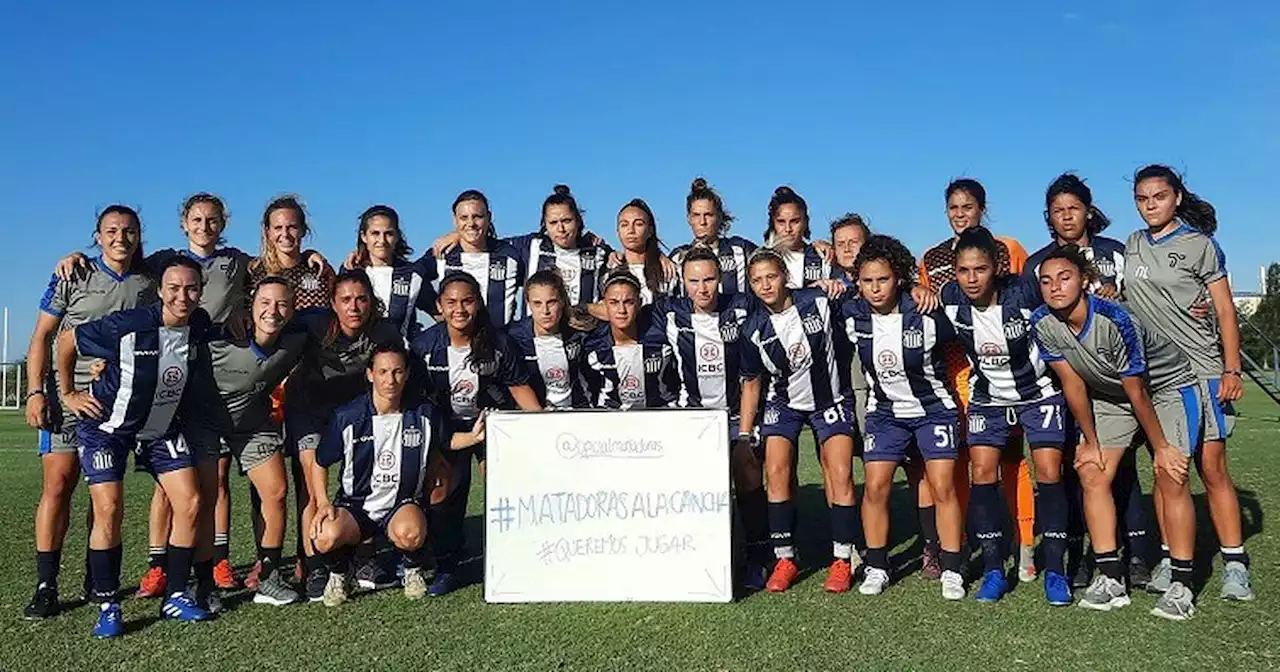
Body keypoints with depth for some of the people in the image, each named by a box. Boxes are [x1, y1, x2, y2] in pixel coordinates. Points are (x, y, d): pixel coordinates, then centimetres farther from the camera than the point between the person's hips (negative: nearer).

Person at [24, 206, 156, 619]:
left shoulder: (147, 284, 8)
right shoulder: (74, 277, 1)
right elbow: (42, 336, 0)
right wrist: (35, 391, -9)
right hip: (67, 396, -2)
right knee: (57, 485, -7)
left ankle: (97, 580, 16)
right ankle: (45, 586, -1)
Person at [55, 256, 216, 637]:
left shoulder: (199, 325, -12)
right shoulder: (126, 326, -25)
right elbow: (66, 341, -9)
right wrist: (67, 394, -2)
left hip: (160, 427, 5)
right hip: (107, 425, -4)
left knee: (190, 503, -5)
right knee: (109, 509, -14)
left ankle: (176, 597, 9)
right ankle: (107, 606, 2)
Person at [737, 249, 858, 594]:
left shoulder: (819, 301, -16)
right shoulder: (753, 329, -13)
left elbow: (843, 340, 4)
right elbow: (751, 383, -2)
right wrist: (743, 436, -2)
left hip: (830, 399, 0)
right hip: (784, 403, 1)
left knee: (840, 475, -11)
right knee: (776, 471, -15)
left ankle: (842, 560, 3)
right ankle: (784, 559, -2)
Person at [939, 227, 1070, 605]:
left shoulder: (1023, 293, -24)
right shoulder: (950, 299, -16)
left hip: (1038, 393, -2)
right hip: (987, 398, 2)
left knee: (1049, 475, -9)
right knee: (982, 474, -6)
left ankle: (1055, 571, 4)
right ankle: (994, 570, 4)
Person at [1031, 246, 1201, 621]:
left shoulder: (1115, 321, -34)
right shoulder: (1042, 323, -19)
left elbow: (1137, 392, -26)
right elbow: (1072, 384, -9)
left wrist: (1161, 447, -15)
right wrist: (1091, 443, -3)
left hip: (1167, 386, -5)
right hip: (1109, 394, 5)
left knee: (1170, 477, -14)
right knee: (1091, 474, -5)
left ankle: (1181, 586, -5)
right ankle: (1111, 579, 0)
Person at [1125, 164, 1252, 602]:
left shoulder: (1199, 244, 0)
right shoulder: (1132, 247, 12)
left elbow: (1225, 310, -1)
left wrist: (1232, 370, -7)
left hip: (1200, 370, -4)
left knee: (1212, 468, -6)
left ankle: (1235, 565, 1)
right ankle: (1171, 559, 12)